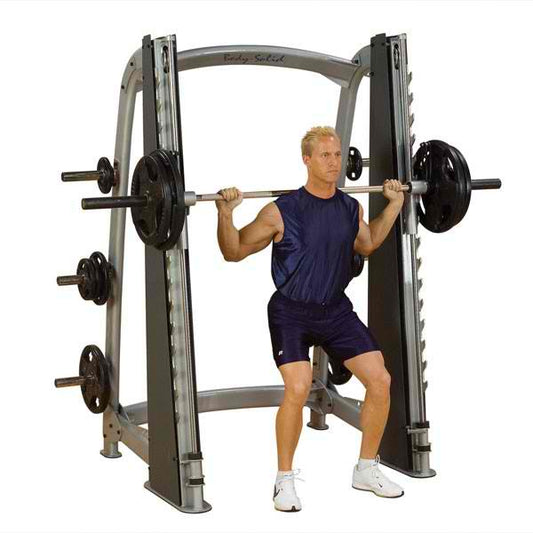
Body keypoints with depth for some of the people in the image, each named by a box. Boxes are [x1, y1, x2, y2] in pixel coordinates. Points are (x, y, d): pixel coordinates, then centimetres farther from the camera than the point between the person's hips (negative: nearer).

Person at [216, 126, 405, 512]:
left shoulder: (351, 208, 0)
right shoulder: (282, 212, -15)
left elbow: (366, 245, 21)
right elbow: (234, 252, -7)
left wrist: (394, 204, 16)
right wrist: (225, 213, -24)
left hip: (337, 310, 5)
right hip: (291, 312, -5)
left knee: (380, 381, -4)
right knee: (298, 388, -24)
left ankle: (367, 469, 15)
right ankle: (285, 479, -4)